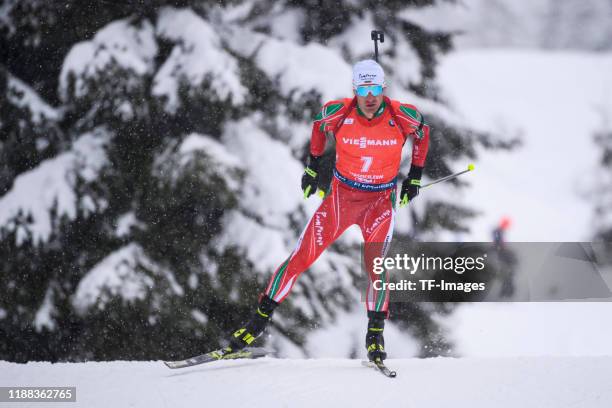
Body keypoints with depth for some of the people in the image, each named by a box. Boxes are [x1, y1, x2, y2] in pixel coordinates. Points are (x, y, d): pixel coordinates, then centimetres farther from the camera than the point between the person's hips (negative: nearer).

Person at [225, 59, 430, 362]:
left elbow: (422, 133, 7)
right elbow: (319, 126, 9)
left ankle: (375, 336, -2)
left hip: (381, 201, 0)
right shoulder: (338, 112, -16)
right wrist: (313, 166, 14)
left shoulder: (402, 116, -16)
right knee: (302, 256, -5)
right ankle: (259, 320, 4)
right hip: (341, 195, 0)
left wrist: (415, 176, 8)